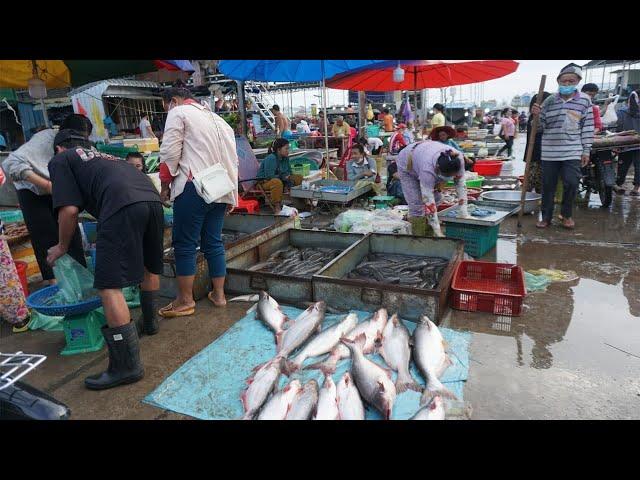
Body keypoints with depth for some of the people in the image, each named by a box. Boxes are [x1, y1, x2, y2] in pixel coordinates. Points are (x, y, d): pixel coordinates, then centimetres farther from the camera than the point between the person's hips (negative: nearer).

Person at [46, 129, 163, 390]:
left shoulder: (61, 160, 20)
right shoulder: (104, 157, 39)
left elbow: (69, 210, 6)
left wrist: (62, 247, 23)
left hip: (122, 206, -7)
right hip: (152, 199, 8)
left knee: (109, 286, -5)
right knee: (149, 267, 27)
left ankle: (127, 366, -4)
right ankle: (149, 322, 45)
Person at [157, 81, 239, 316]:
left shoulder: (178, 112, 2)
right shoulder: (216, 118, 24)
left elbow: (170, 152, -7)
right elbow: (233, 158, 21)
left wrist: (165, 184, 4)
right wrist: (231, 193, 22)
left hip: (193, 188, -7)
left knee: (185, 244, 1)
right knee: (214, 242, 12)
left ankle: (186, 301, 8)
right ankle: (219, 295, 18)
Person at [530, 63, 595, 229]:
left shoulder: (585, 100, 2)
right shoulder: (549, 101, 3)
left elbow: (588, 127, 3)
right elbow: (540, 126, 5)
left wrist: (586, 150, 0)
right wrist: (536, 115, -15)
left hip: (573, 151, -1)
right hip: (549, 151, 1)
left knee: (571, 183, -5)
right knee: (548, 185, 6)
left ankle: (567, 214, 17)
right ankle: (546, 217, 18)